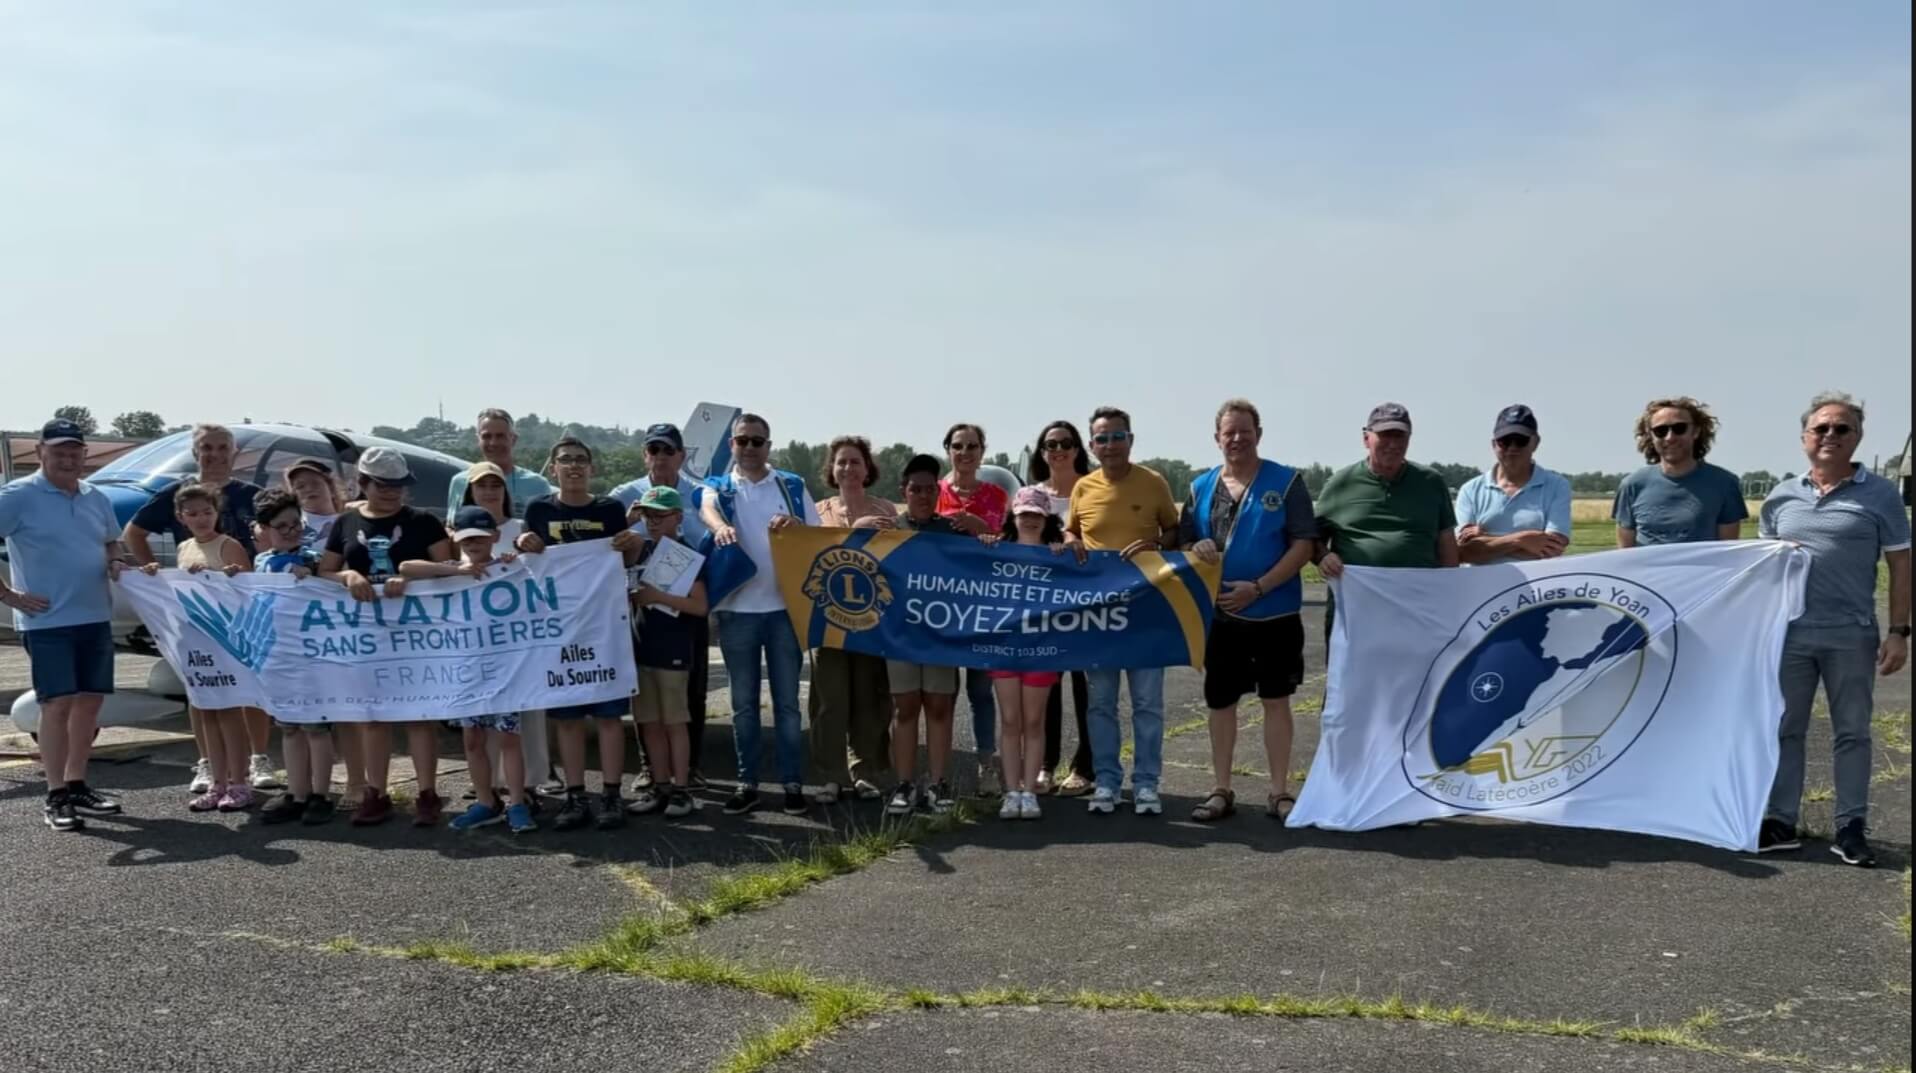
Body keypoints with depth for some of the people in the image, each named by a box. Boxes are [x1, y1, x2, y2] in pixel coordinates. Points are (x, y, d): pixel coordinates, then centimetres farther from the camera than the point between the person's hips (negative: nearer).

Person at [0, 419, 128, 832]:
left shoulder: (96, 498, 12)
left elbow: (112, 543, 26)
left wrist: (116, 562, 4)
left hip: (95, 617, 6)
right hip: (47, 621, -6)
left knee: (89, 702, 10)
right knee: (58, 704, -6)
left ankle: (77, 785, 22)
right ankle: (56, 798, 1)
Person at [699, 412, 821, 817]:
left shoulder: (792, 485, 9)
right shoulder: (717, 487, 6)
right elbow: (707, 509, -18)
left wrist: (796, 525, -14)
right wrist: (720, 526, -42)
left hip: (785, 606, 0)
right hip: (736, 608, 0)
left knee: (787, 701, 5)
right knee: (743, 703, 7)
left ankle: (793, 783, 11)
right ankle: (747, 783, 15)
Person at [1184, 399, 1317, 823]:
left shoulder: (1285, 481, -3)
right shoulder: (1201, 486, 8)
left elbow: (1303, 545, -9)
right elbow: (1183, 542, 13)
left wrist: (1258, 588, -17)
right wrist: (1196, 549, -12)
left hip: (1275, 613, -3)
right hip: (1219, 614, 3)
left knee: (1276, 701, 5)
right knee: (1220, 702, 9)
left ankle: (1280, 791, 15)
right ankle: (1221, 790, 20)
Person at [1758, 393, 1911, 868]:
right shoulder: (1781, 496, 8)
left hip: (1852, 636, -2)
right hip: (1788, 633, 3)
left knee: (1852, 733, 6)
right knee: (1785, 730, 7)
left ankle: (1851, 828, 14)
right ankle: (1780, 821, 16)